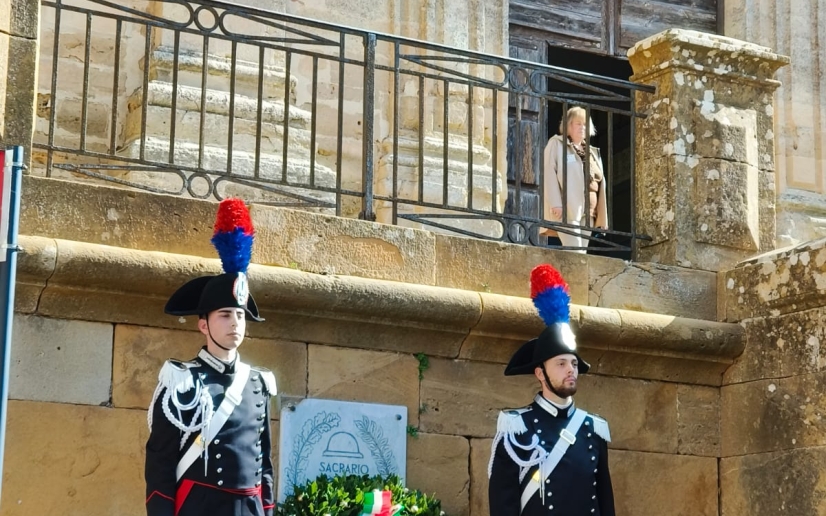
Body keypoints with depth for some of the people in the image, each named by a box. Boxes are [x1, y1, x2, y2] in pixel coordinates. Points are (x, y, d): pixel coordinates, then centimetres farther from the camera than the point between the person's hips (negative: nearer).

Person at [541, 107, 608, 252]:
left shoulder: (592, 152, 23)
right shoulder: (556, 143, 6)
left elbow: (600, 182, 20)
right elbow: (549, 174, -5)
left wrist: (602, 216, 12)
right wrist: (556, 203, -18)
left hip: (588, 212, 6)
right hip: (567, 209, -6)